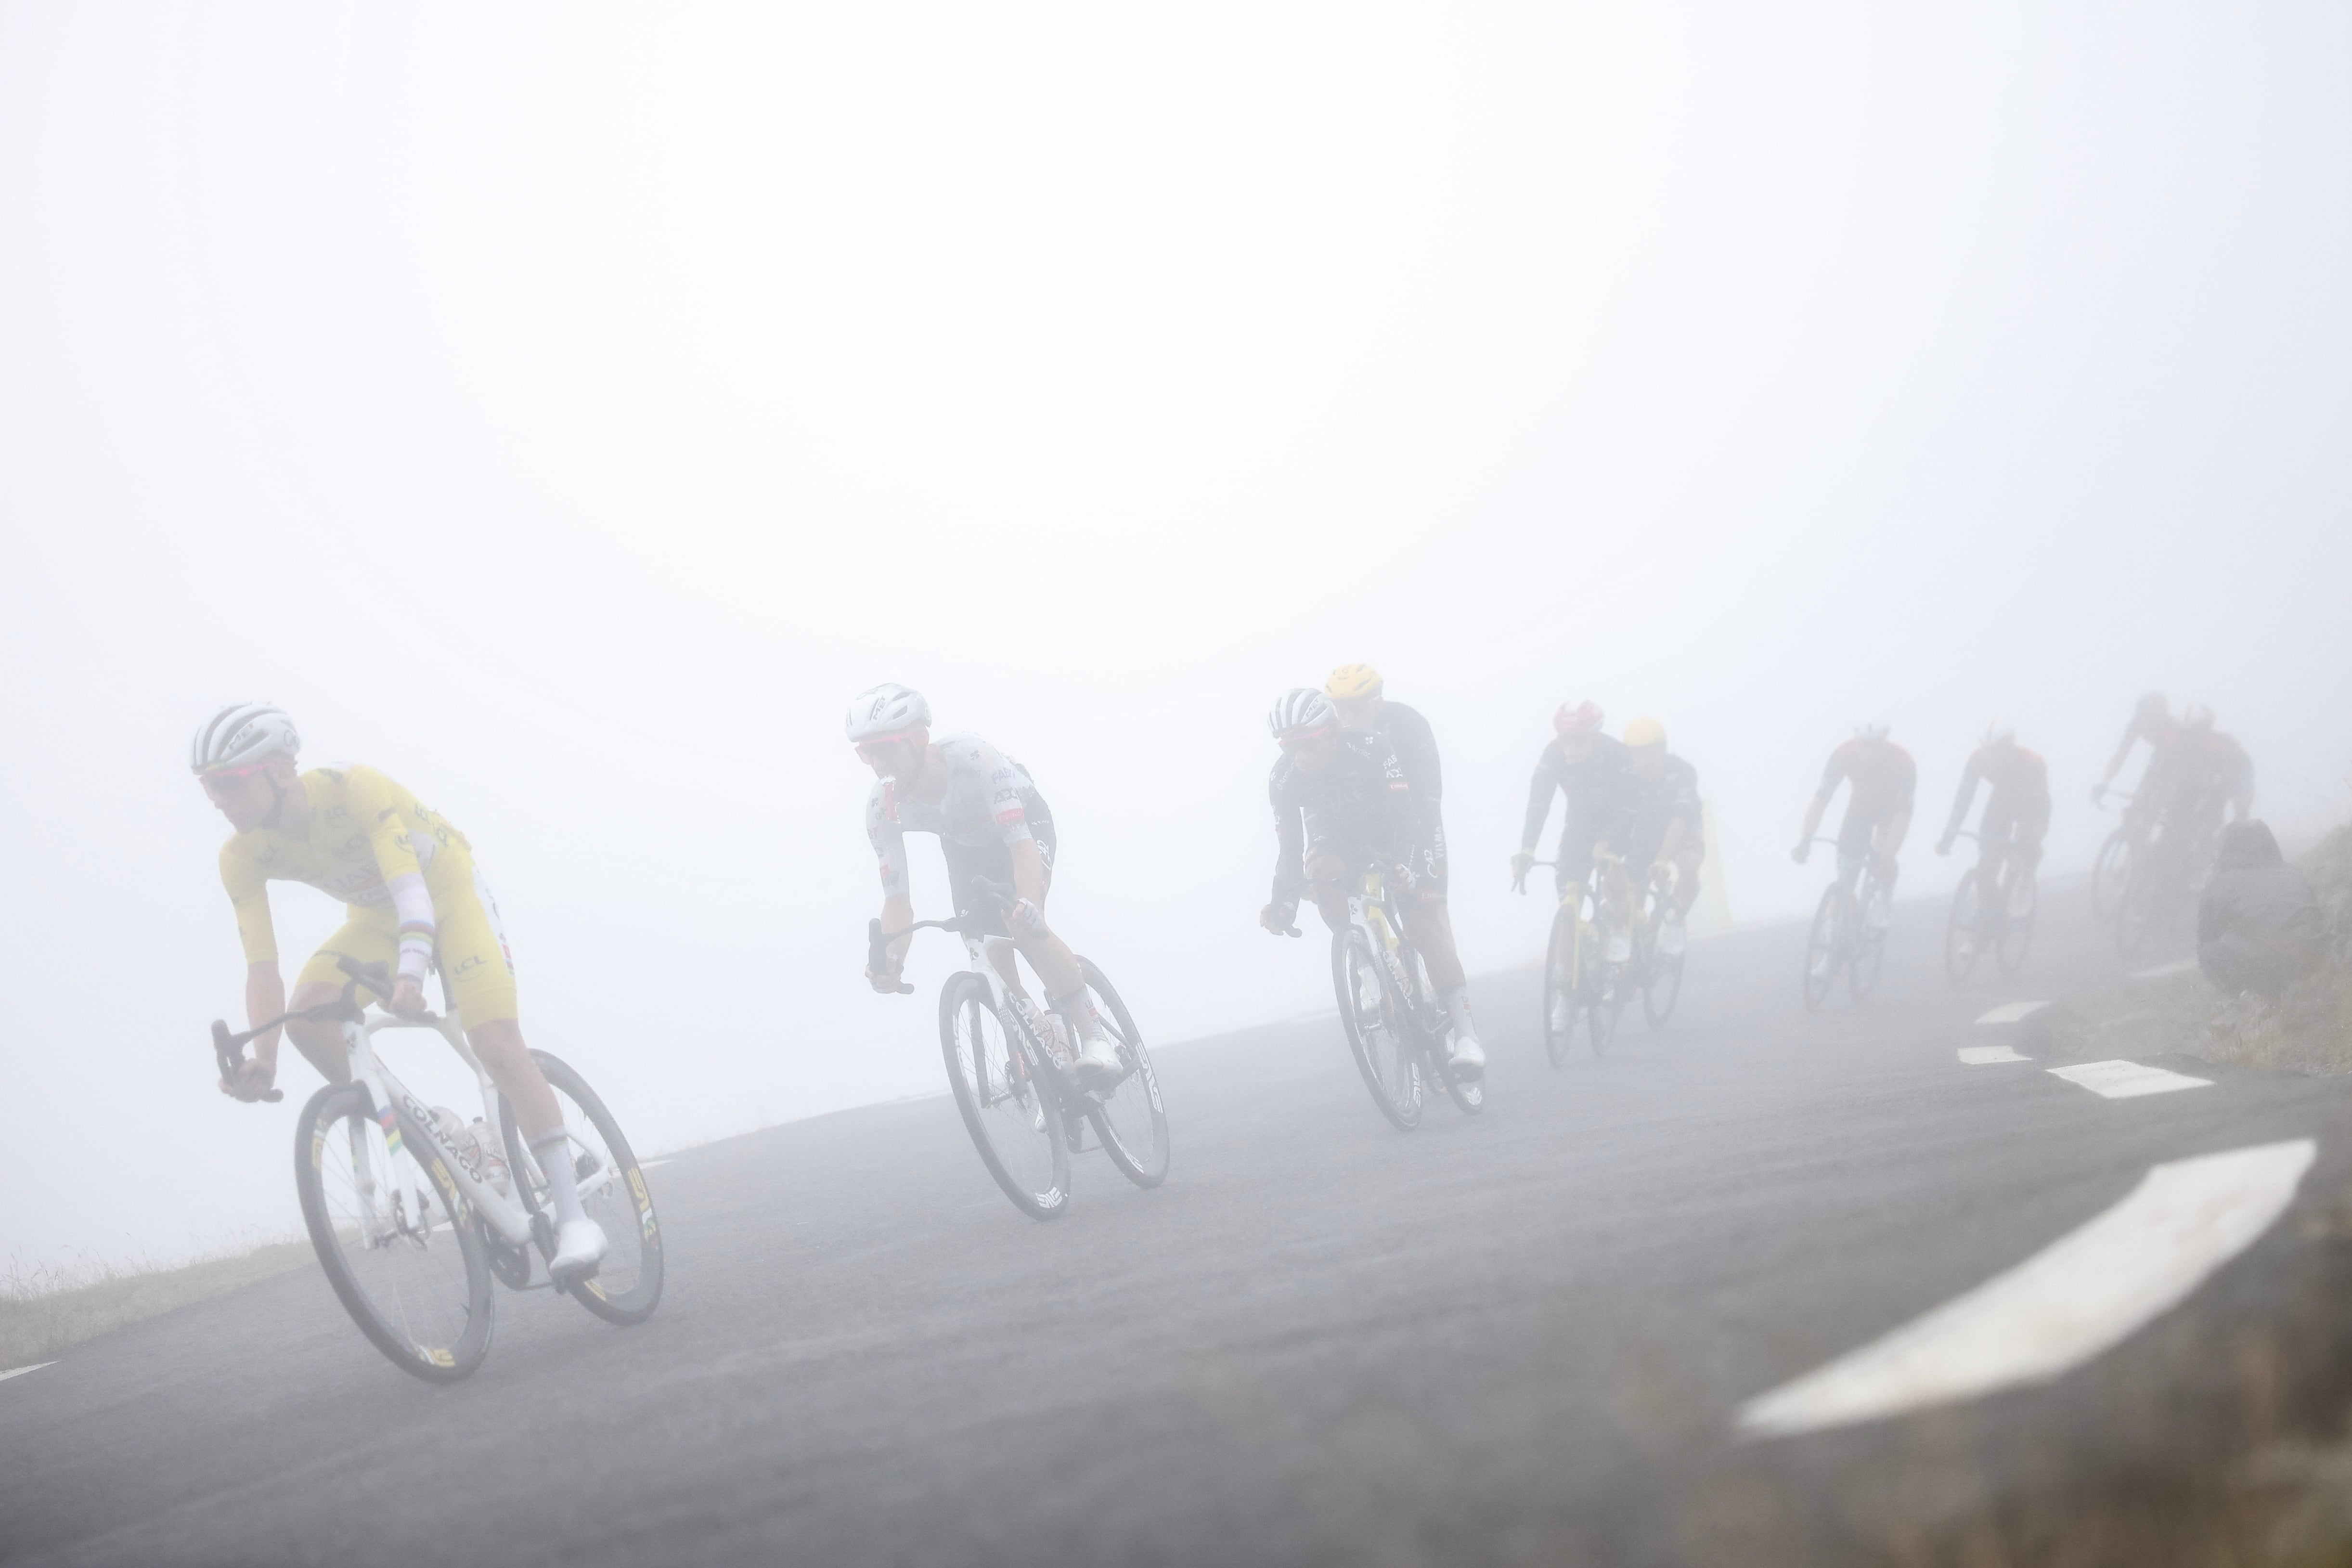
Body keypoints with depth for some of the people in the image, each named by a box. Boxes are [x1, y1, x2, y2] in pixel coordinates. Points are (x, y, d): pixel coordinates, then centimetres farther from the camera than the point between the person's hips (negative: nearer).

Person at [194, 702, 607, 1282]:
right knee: (306, 1015, -24)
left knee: (498, 1047, -22)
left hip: (446, 892, -5)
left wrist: (410, 973, -61)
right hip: (375, 916, 5)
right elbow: (261, 964, -24)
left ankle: (572, 1216, -22)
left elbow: (410, 890, -43)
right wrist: (263, 1060, -39)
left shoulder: (354, 788, -33)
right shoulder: (243, 857, -19)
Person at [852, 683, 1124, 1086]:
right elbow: (897, 899, -24)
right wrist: (889, 962, -42)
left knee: (1023, 926, -30)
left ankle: (1095, 1036, -26)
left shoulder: (972, 758, -41)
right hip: (966, 844, 5)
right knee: (992, 956, -9)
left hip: (1022, 821, -5)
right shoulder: (882, 806, -27)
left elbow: (1021, 844, -46)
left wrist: (1028, 906, -64)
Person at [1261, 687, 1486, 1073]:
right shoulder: (1285, 778, -22)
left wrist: (1408, 867, -54)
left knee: (1422, 910, -23)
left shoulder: (1371, 751, -32)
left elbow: (1404, 814, -39)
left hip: (1392, 837, -3)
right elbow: (1289, 843, -19)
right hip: (1340, 841, 3)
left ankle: (1464, 1029, -28)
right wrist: (1283, 900, -30)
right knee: (1319, 869, -30)